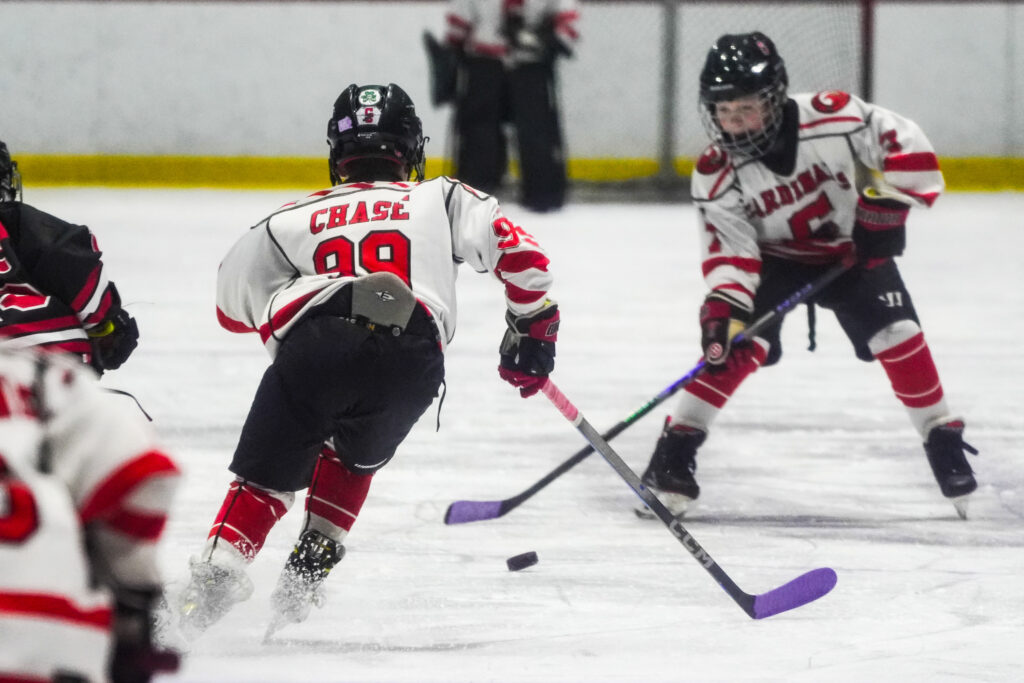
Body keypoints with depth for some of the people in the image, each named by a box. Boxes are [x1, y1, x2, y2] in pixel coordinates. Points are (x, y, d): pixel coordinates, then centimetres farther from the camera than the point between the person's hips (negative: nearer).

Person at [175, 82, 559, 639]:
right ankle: (313, 560, 16)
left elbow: (233, 308, 35)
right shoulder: (442, 200, 32)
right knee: (353, 456, 29)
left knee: (265, 472, 11)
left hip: (315, 341, 0)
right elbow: (517, 252, 18)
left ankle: (218, 570, -9)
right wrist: (532, 329, 30)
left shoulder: (291, 220, 33)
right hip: (413, 354, 0)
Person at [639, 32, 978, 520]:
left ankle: (943, 442, 5)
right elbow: (728, 252, -23)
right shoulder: (716, 176, -24)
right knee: (740, 347, -20)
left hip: (852, 248, 0)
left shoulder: (834, 119, -30)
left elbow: (906, 147, -21)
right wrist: (722, 310, -37)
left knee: (899, 337, -12)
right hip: (772, 258, 0)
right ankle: (676, 450, -12)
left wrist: (885, 208, -23)